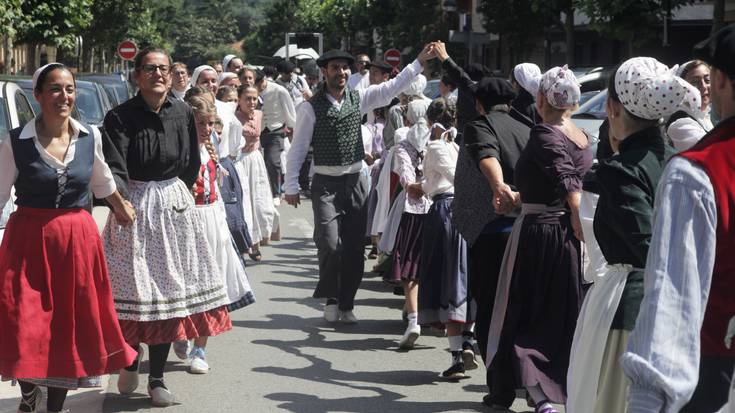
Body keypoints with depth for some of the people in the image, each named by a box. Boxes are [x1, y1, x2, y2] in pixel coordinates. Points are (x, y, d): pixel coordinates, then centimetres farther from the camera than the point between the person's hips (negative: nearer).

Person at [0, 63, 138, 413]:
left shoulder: (90, 136, 1)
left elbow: (102, 180, 21)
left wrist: (120, 206, 35)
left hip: (78, 240, 3)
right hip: (29, 240, -3)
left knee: (72, 325, 9)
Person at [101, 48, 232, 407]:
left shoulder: (182, 113, 3)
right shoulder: (120, 117, -9)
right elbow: (115, 170, -19)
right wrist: (121, 202, -35)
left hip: (174, 205, 4)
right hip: (134, 205, -3)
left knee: (169, 289, 6)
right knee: (134, 290, -3)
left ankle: (157, 378, 17)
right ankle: (131, 358, 26)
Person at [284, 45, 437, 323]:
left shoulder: (358, 99, 4)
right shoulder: (311, 108, -7)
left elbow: (392, 88, 1)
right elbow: (298, 149, -5)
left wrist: (420, 61, -6)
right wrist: (291, 187, -6)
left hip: (356, 181, 4)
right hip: (325, 183, -4)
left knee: (355, 247, 6)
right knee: (329, 243, -14)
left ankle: (346, 305, 19)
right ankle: (330, 298, 10)